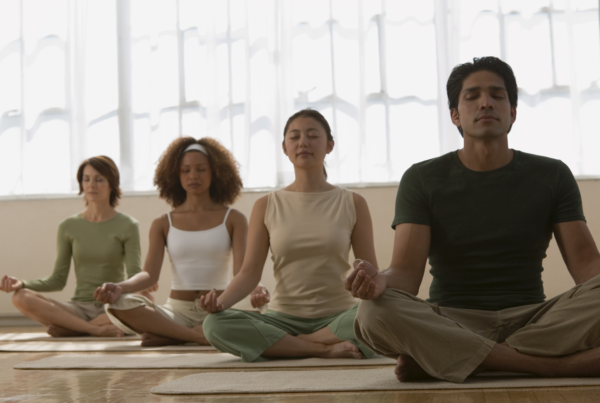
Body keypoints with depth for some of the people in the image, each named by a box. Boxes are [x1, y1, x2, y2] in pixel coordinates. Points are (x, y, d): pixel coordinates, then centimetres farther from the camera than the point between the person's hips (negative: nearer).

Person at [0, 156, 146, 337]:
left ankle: (68, 327, -22)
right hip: (79, 308, 2)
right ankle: (96, 329, -27)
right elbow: (58, 280, 7)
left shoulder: (127, 225, 1)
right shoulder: (69, 227, 8)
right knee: (21, 298, -23)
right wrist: (22, 283, -10)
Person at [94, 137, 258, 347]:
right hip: (176, 311, 1)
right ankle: (199, 336, -29)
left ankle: (170, 336, -23)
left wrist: (255, 288, -31)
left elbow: (242, 270, -5)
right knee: (118, 304, -27)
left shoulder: (233, 219, 7)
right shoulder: (163, 224, 11)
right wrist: (119, 287, -24)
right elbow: (150, 274, -1)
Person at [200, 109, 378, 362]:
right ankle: (324, 349, -23)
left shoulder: (352, 204, 6)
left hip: (336, 318, -1)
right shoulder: (266, 206, 7)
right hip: (283, 319, 1)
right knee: (215, 325, -28)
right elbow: (250, 272, 0)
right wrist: (220, 300, -21)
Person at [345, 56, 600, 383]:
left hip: (531, 320, 1)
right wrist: (379, 281, -31)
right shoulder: (422, 180, 5)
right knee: (375, 312, -32)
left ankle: (432, 359, -27)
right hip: (450, 323, -1)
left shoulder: (551, 176, 9)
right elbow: (407, 271, -6)